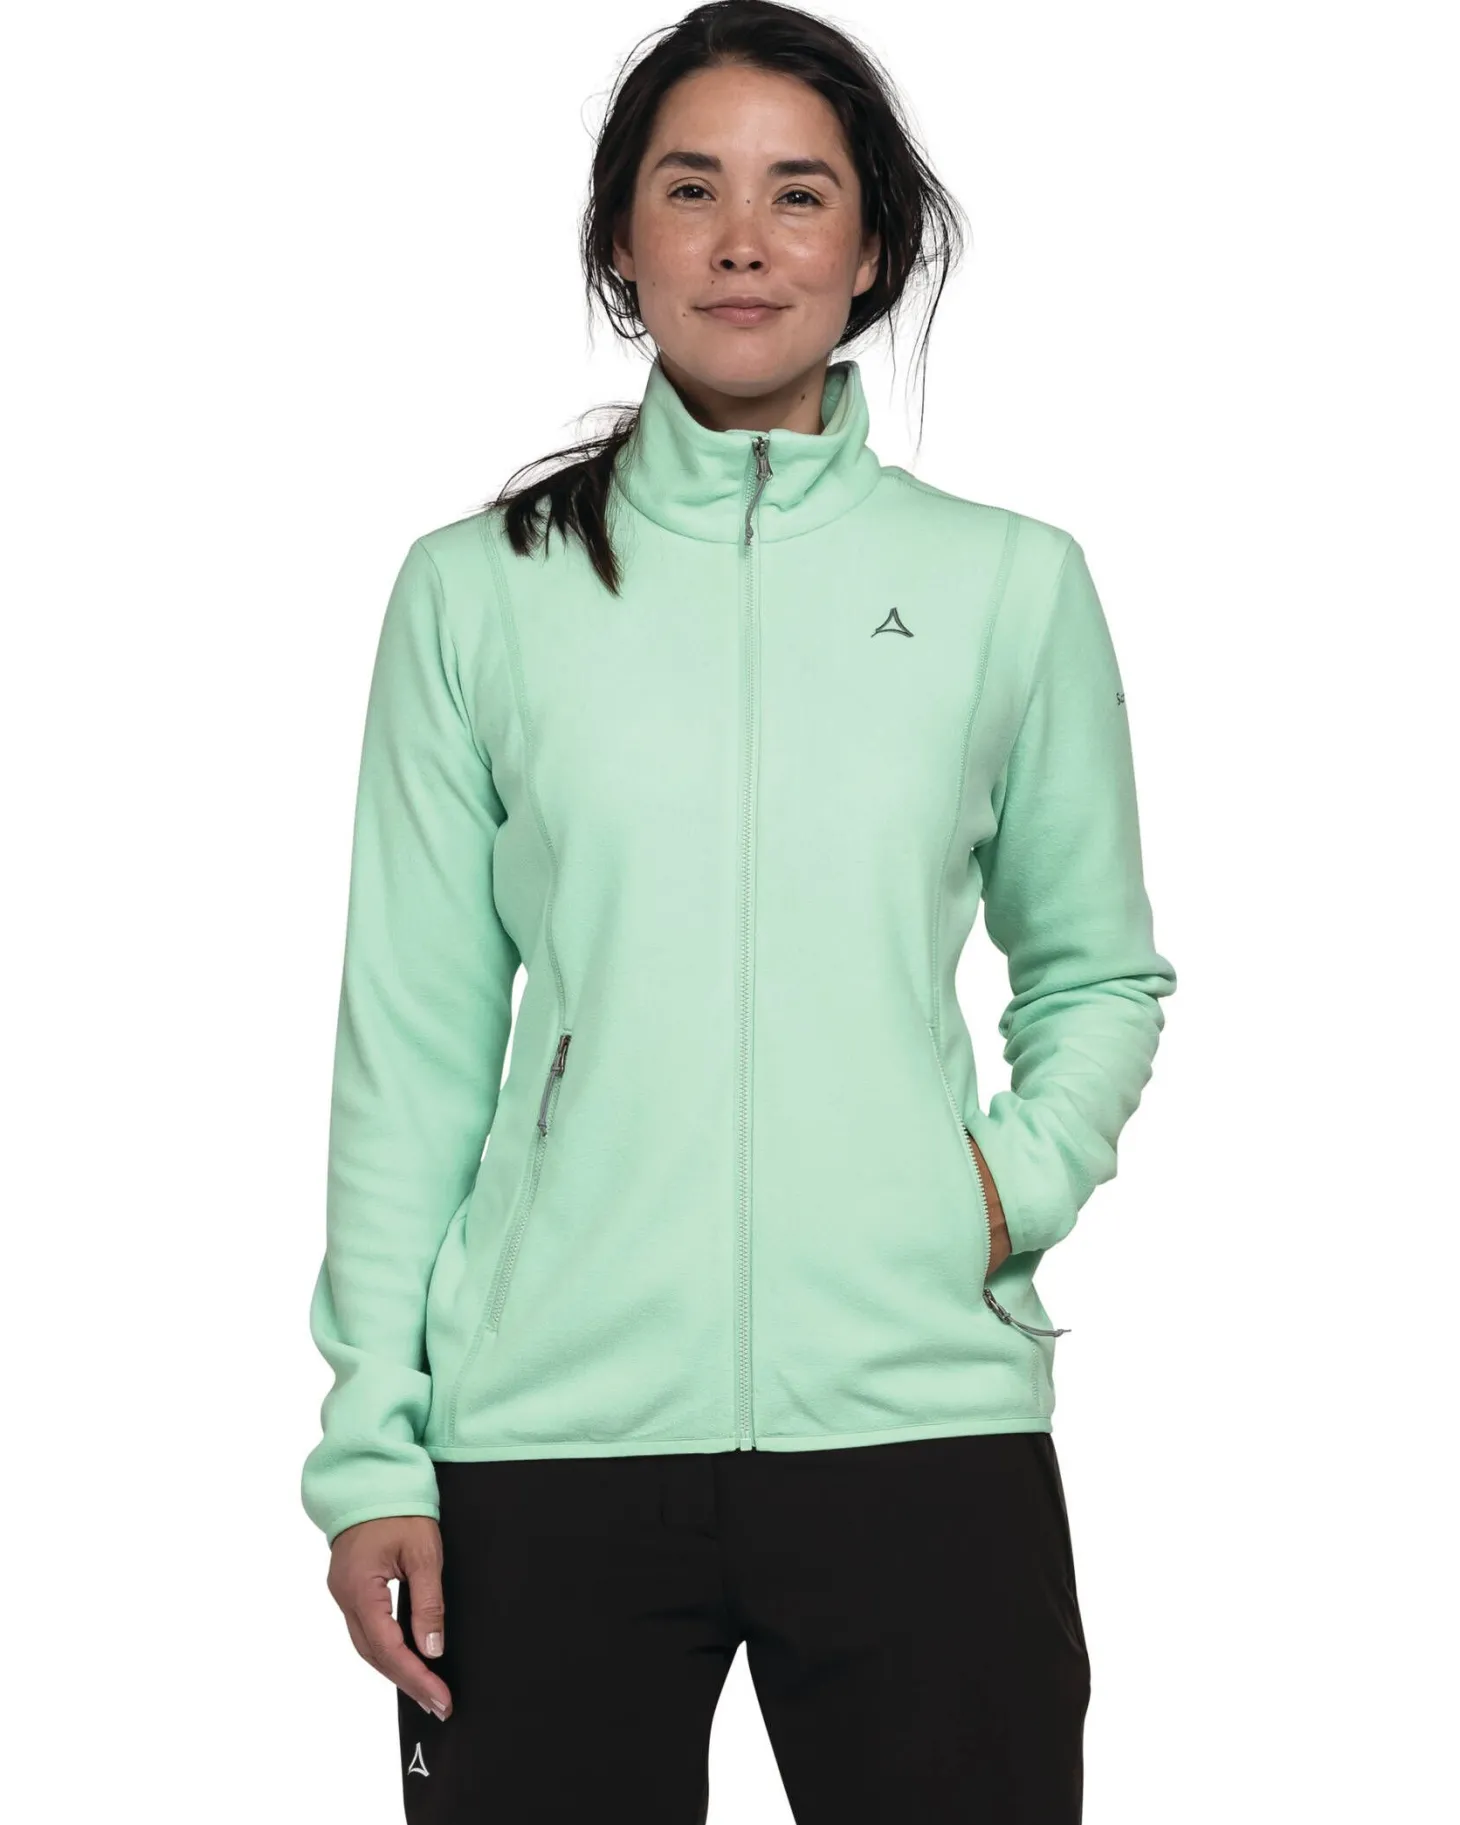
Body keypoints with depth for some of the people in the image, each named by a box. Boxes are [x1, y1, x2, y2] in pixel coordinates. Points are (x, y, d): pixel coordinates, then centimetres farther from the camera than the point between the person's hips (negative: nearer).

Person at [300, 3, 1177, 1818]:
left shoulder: (1012, 582, 7)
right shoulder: (478, 591, 6)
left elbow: (1099, 975, 16)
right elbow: (412, 1039, 5)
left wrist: (1026, 1174, -5)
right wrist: (371, 1445, 1)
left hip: (922, 1415, 1)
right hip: (550, 1436, 0)